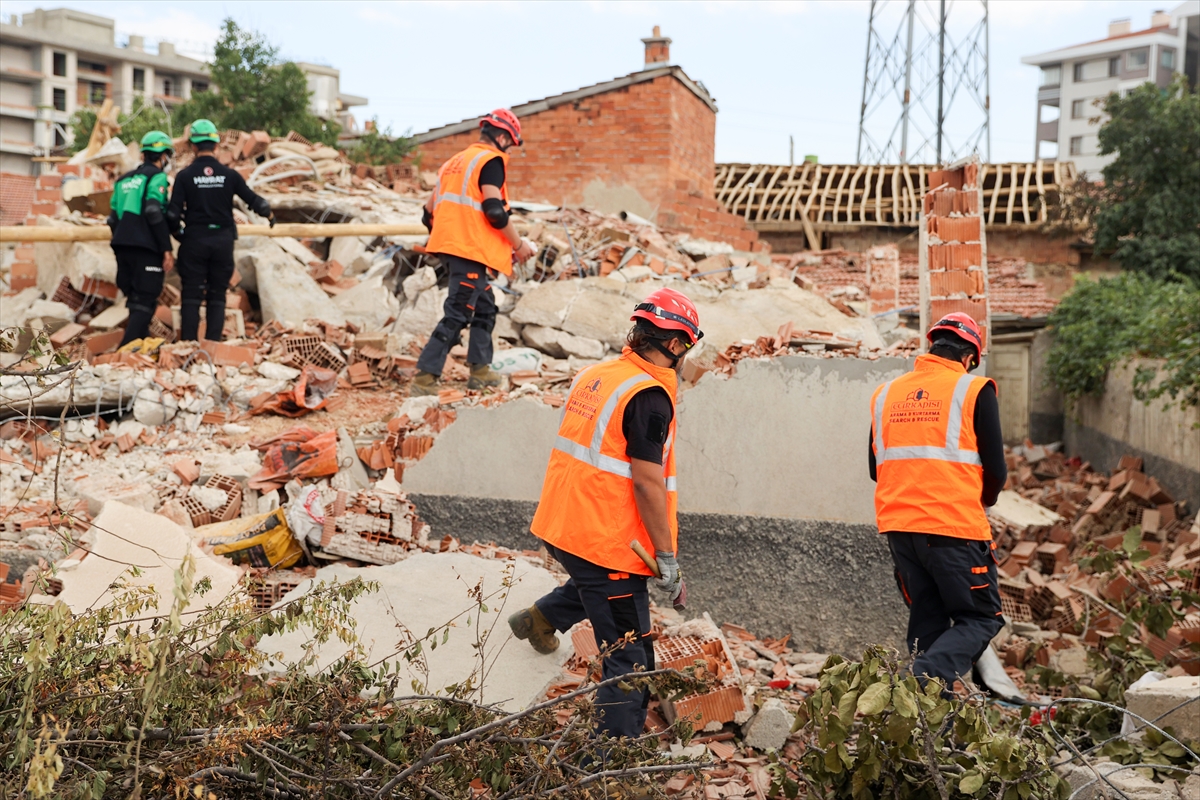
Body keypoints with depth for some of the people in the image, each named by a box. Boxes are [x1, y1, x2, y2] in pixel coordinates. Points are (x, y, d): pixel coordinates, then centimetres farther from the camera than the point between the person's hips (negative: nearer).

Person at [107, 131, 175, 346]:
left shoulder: (124, 180, 19)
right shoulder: (157, 177, -4)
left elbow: (113, 218, 19)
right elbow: (154, 213, -15)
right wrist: (167, 250, -14)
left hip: (123, 247, 7)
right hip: (146, 248, -7)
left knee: (135, 299, 17)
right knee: (144, 302, -7)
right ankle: (128, 349, -19)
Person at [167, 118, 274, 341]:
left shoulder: (185, 176, -5)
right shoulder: (229, 175, -1)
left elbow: (173, 213, -8)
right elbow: (253, 199, 5)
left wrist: (178, 232, 11)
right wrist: (269, 214, 25)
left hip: (194, 240, -1)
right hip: (223, 240, 1)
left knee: (192, 295, 4)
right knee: (217, 296, 7)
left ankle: (188, 342, 0)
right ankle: (213, 341, 3)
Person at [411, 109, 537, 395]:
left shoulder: (454, 162, 21)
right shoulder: (491, 160, -5)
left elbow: (429, 214, 19)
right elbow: (494, 210, -16)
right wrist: (519, 245, -5)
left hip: (448, 243, 9)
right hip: (471, 249, -9)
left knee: (484, 306, 20)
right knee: (457, 315, -9)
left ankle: (480, 371, 22)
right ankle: (424, 378, -13)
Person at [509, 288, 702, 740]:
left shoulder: (593, 375, 7)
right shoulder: (650, 397, -18)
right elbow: (647, 483, -20)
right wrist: (667, 558, -14)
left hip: (563, 528, 9)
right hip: (607, 544, -8)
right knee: (630, 663, 0)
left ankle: (542, 618, 45)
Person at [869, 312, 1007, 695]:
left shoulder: (886, 394, 13)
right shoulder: (974, 391, -1)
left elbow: (876, 467, 16)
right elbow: (995, 470, -2)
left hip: (898, 525, 5)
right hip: (955, 526, -5)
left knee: (928, 619, 15)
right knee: (981, 618, 4)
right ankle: (929, 676, -19)